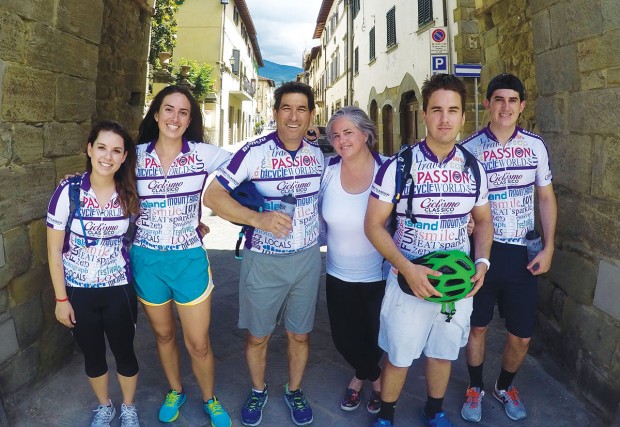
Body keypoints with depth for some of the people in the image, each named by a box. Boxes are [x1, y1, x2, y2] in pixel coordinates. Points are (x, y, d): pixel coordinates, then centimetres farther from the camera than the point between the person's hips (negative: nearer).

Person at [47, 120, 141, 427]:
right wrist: (61, 299, -7)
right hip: (78, 291, 0)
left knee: (124, 351, 14)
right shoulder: (69, 191, -15)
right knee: (92, 354, 18)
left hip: (119, 289, 1)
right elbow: (54, 251, -9)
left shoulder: (129, 194, -8)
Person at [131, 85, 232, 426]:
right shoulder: (136, 155, -2)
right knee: (163, 334, 20)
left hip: (189, 258, -1)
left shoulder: (203, 153, -6)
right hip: (146, 259, 2)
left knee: (198, 344, 5)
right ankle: (174, 391, 46)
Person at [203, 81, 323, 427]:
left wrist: (316, 231, 6)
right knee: (258, 336, 13)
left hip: (307, 258, 3)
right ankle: (258, 391, 40)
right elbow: (213, 195, -19)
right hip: (263, 260, -3)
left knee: (300, 334, 16)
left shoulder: (318, 153, 0)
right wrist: (259, 219, -31)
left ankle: (294, 391, 41)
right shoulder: (255, 152, -14)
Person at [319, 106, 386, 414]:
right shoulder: (328, 169, -8)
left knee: (377, 337, 14)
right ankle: (375, 378, 47)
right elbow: (317, 213, 7)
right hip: (338, 274, 3)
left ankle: (362, 375, 49)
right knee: (344, 338, 15)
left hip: (379, 276, -3)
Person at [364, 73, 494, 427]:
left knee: (443, 354, 20)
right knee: (399, 357, 10)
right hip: (410, 281, -3)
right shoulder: (398, 166, -12)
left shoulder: (473, 169, 0)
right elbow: (374, 225, -11)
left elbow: (484, 220, 12)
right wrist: (408, 268, -22)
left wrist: (482, 262, -6)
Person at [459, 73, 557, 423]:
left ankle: (505, 387, 37)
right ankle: (476, 388, 35)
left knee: (522, 335, 9)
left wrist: (549, 248, 0)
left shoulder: (535, 145, 1)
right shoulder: (469, 148, -6)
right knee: (478, 327, 12)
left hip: (521, 254, 2)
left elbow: (546, 198, 8)